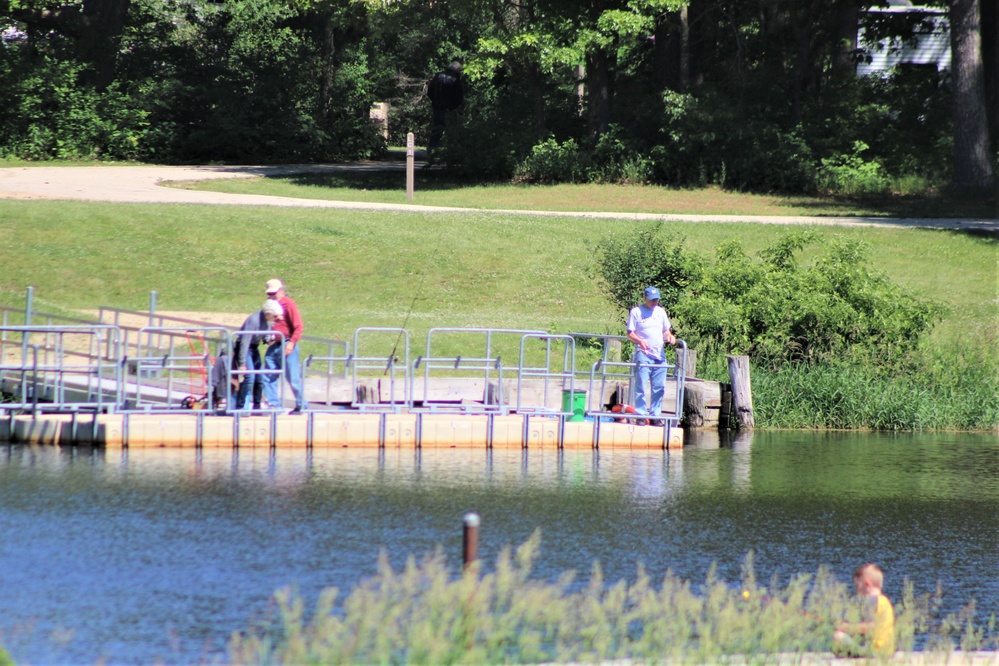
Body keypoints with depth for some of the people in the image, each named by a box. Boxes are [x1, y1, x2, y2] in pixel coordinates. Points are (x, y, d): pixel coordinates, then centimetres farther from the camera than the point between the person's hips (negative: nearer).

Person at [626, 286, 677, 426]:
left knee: (659, 387, 4)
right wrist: (639, 341, -21)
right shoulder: (636, 312, 1)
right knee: (641, 387, -9)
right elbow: (630, 334, -1)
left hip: (660, 355, 5)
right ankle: (640, 415, -6)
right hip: (643, 354, -5)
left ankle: (655, 415, 11)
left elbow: (666, 330, 22)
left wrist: (670, 337, -1)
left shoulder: (661, 312, 15)